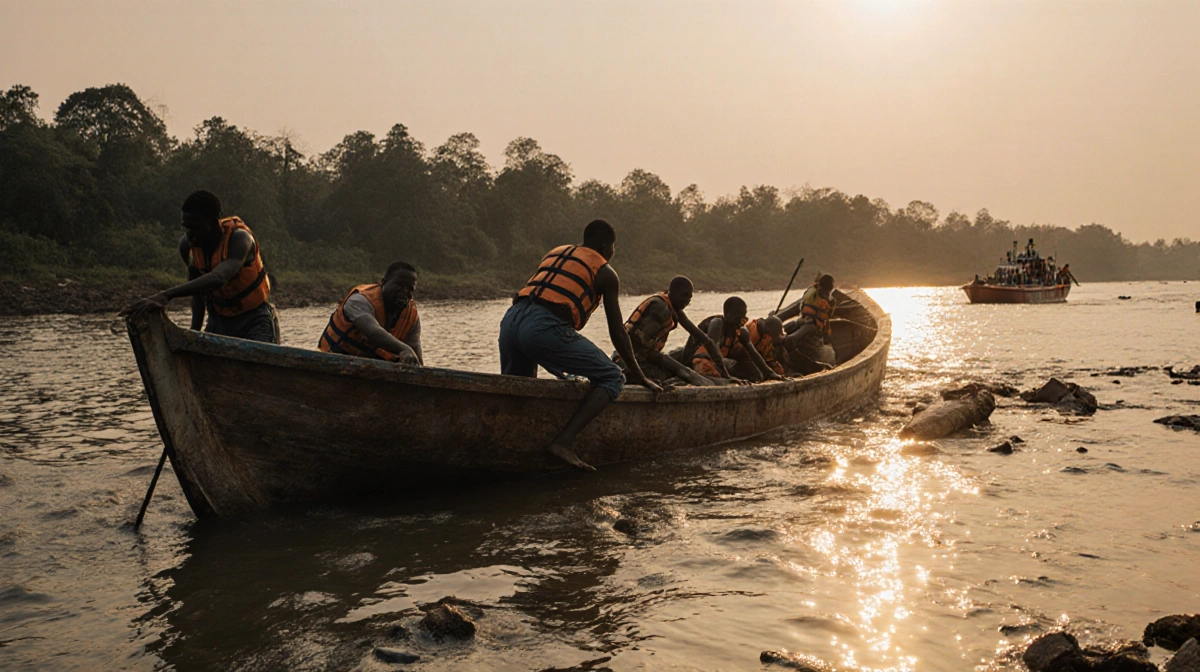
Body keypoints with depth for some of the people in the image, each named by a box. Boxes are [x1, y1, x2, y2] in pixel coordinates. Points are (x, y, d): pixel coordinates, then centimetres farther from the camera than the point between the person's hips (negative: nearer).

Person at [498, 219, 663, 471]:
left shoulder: (555, 253, 33)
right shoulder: (605, 273, 14)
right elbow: (617, 332, 13)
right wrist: (639, 376, 23)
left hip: (509, 320, 7)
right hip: (546, 326, -7)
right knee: (612, 378, 0)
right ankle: (563, 442, -15)